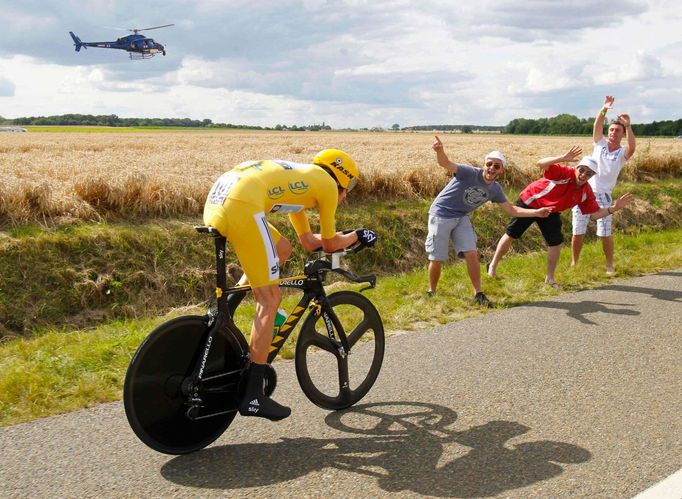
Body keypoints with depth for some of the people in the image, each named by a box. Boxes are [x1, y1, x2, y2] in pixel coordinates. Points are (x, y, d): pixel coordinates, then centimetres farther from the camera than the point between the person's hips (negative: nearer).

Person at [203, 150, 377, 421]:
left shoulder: (299, 178, 36)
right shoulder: (326, 183, 14)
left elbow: (308, 242, 41)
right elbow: (329, 245, 20)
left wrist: (345, 235, 48)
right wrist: (358, 236, 37)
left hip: (215, 202, 9)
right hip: (242, 207, -9)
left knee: (282, 249, 27)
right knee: (270, 300, -1)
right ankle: (253, 397, 0)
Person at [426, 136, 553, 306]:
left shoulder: (495, 189, -2)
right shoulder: (469, 173, -22)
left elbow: (511, 210, 9)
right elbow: (446, 164, -38)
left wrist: (536, 212, 0)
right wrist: (440, 151, -61)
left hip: (461, 218, 5)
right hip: (441, 215, -5)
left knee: (472, 254, -7)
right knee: (437, 259, -3)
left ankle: (478, 294, 7)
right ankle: (431, 293, 19)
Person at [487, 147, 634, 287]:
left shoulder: (586, 192, -14)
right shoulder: (564, 172, -30)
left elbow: (595, 214, -10)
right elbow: (541, 164, -44)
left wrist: (614, 208, -25)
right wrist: (563, 158, -57)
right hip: (529, 202, -5)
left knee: (556, 243, -2)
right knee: (511, 235, 3)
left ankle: (550, 278, 16)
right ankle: (493, 266, 21)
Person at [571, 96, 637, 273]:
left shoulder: (622, 153, 1)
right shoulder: (600, 143, 6)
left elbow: (632, 148, -23)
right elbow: (597, 126, -10)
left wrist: (628, 126, -33)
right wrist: (604, 110, -27)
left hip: (602, 195, -2)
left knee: (605, 233, -4)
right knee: (578, 231, 4)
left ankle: (610, 265, 10)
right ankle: (574, 263, 17)